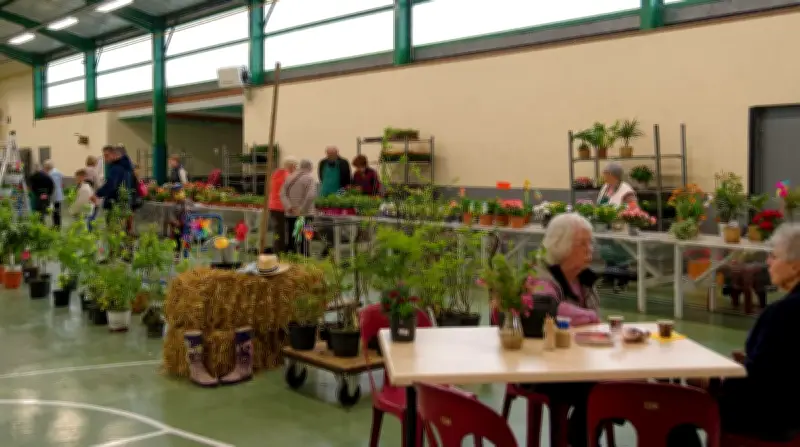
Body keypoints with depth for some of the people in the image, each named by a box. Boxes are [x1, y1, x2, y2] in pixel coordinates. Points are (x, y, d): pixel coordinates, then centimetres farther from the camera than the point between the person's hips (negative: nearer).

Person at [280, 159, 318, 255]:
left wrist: (289, 206, -8)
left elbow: (283, 194, 2)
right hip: (305, 214, -5)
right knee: (304, 239, -2)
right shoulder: (310, 178, -6)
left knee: (291, 239, 10)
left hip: (290, 214, 5)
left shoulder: (290, 177, 11)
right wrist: (302, 208, -15)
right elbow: (311, 195, -21)